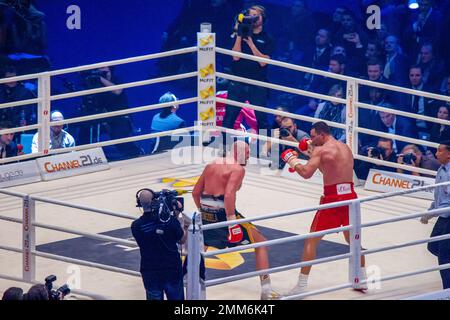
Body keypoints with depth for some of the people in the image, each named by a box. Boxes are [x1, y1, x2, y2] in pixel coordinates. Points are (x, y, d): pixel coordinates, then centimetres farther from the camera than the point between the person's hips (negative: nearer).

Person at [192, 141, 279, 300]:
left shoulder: (211, 165, 15)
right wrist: (232, 222, -24)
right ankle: (266, 292, 0)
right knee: (260, 243, 6)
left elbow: (195, 192, 17)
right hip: (223, 214, -6)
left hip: (206, 215, 6)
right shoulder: (238, 169, -6)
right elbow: (229, 195, -22)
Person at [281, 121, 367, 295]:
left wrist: (292, 160, -1)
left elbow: (306, 173, -17)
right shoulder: (346, 148, 14)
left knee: (311, 241, 2)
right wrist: (312, 149, 24)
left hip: (332, 198, -6)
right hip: (350, 195, 6)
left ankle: (301, 285, -1)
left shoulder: (321, 150, -8)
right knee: (352, 239, 25)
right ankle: (362, 280, 31)